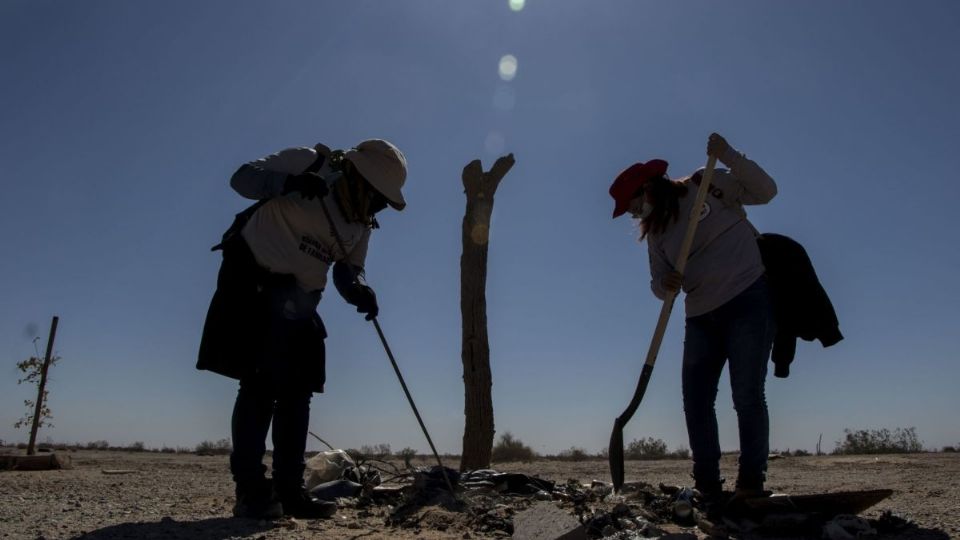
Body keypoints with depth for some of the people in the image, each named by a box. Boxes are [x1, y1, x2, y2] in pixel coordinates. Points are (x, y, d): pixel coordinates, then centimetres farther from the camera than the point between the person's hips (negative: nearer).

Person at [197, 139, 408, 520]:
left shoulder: (362, 224, 4)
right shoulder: (310, 163, -11)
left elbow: (348, 270, 6)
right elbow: (242, 177, -11)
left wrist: (360, 291, -17)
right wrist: (289, 182, -30)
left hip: (297, 299, 7)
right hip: (252, 281, -6)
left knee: (296, 392, 4)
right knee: (260, 384, -12)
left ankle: (288, 491, 11)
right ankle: (250, 490, -5)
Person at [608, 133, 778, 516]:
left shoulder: (707, 185, -3)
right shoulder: (655, 231, 10)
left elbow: (765, 191, -5)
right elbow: (659, 284, 9)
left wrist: (728, 156, -16)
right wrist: (664, 284, -16)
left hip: (748, 301, -6)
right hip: (701, 318, 6)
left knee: (747, 397, -7)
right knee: (696, 403, 2)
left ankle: (750, 486, 4)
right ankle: (709, 489, 10)